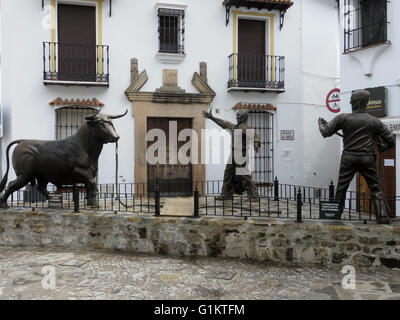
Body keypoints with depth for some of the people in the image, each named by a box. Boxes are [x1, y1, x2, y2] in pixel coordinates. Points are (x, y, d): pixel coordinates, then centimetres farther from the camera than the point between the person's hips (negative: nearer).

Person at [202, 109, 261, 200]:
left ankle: (253, 194, -1)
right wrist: (212, 117, 31)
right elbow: (223, 123, 27)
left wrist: (256, 144, -38)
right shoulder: (233, 127, 17)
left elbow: (255, 136, -18)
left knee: (244, 175, -9)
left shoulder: (245, 128, -9)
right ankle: (226, 194, 19)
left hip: (241, 155, -9)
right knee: (228, 174, 11)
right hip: (233, 155, 9)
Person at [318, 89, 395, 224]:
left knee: (341, 187, 9)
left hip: (348, 157, 0)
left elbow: (326, 132, -1)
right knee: (376, 187, 8)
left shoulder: (343, 118, -1)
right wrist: (380, 148, 22)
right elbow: (391, 141, 6)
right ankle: (382, 216, 4)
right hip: (367, 158, 0)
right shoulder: (375, 121, 4)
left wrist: (321, 124, 19)